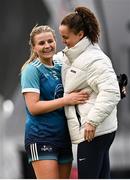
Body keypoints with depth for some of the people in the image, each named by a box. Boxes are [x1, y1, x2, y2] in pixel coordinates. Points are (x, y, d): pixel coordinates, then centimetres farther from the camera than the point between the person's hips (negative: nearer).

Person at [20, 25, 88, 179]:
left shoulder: (60, 66, 10)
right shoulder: (32, 70, -9)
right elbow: (33, 107, -17)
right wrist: (66, 100, -20)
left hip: (64, 136, 7)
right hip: (41, 137, -7)